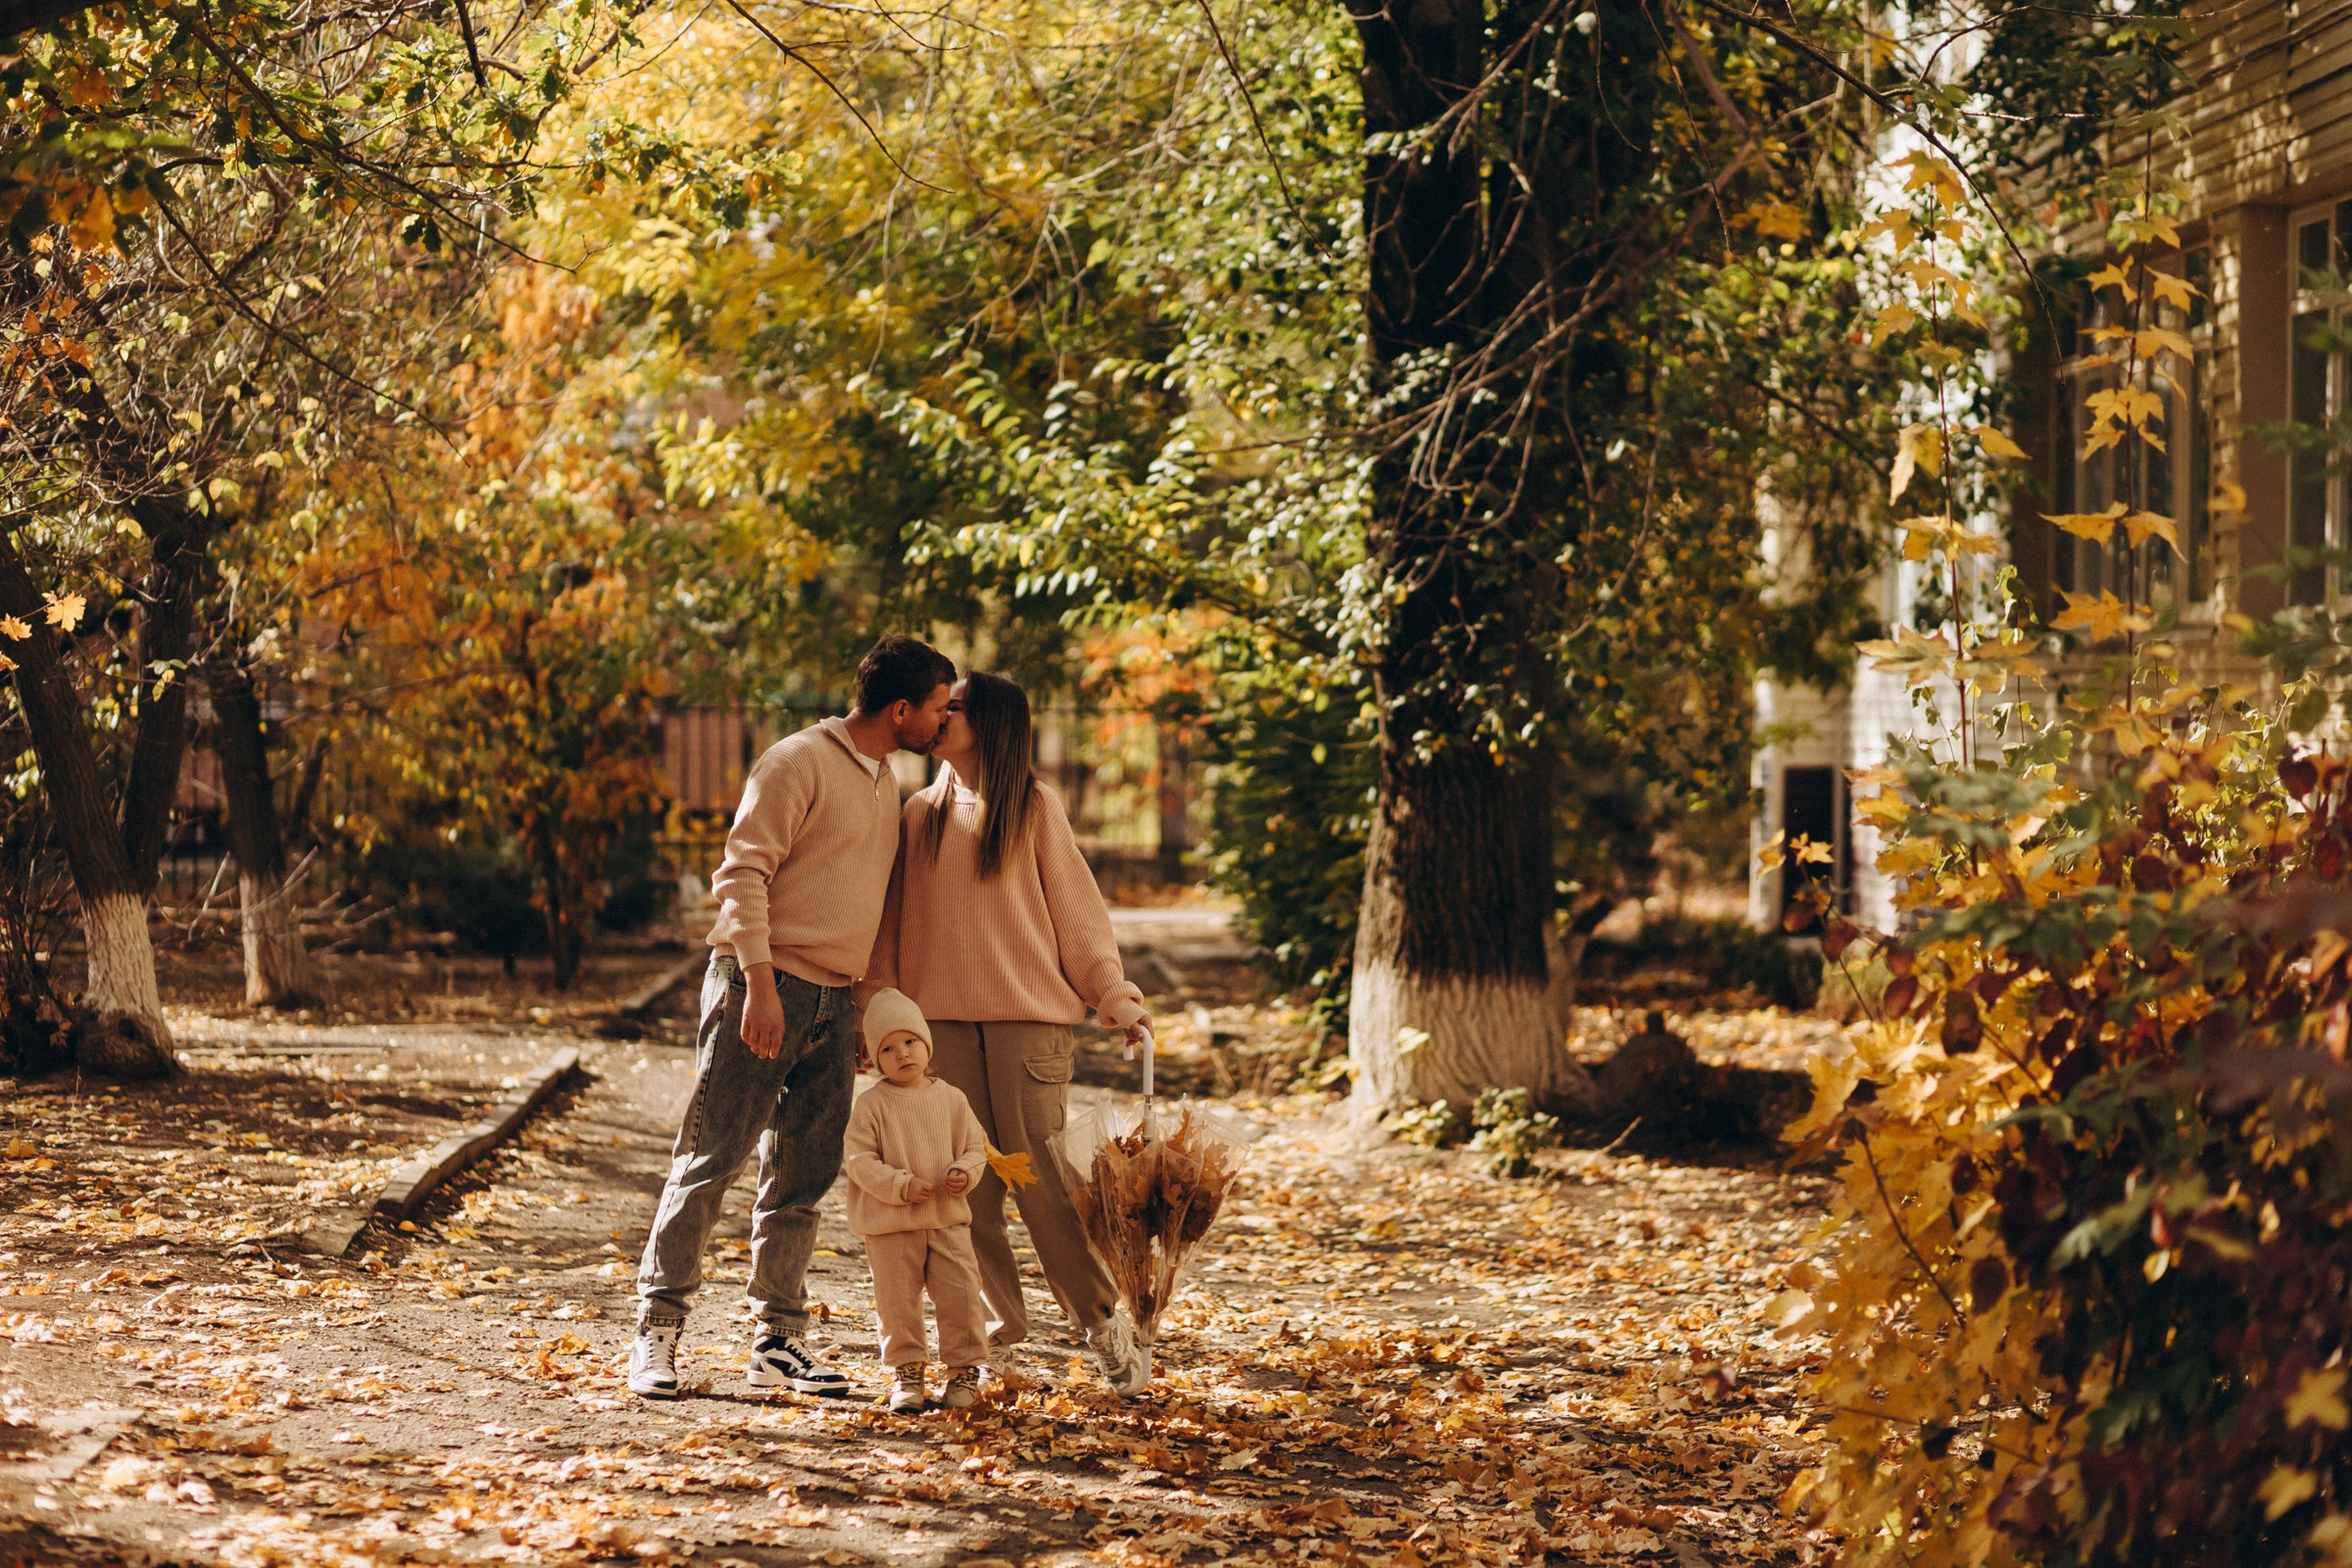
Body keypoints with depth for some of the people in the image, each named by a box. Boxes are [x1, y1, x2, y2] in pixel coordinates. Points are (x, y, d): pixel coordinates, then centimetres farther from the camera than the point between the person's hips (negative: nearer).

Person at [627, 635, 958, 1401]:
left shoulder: (887, 786, 17)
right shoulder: (801, 762, -8)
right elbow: (742, 871, -14)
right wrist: (760, 983, -21)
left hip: (832, 997, 8)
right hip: (765, 984, -8)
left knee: (803, 1174, 7)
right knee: (711, 1158, -7)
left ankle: (779, 1339, 12)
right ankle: (658, 1326, -3)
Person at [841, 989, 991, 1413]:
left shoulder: (951, 1099, 4)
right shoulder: (872, 1104, -5)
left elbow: (975, 1146, 11)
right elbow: (857, 1159, -9)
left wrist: (965, 1172, -11)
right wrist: (900, 1186, -18)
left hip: (948, 1220, 2)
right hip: (890, 1226, -2)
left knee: (960, 1295, -1)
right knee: (898, 1302, 1)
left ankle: (964, 1369, 11)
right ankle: (906, 1373, 14)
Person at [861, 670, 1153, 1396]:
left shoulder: (1034, 807, 4)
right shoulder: (921, 814, 13)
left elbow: (1074, 904, 4)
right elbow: (895, 920, 13)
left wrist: (1113, 994, -2)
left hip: (1027, 1017, -3)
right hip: (942, 1020, 3)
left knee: (1040, 1178, -8)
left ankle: (1104, 1323, 5)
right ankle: (1000, 1331, 10)